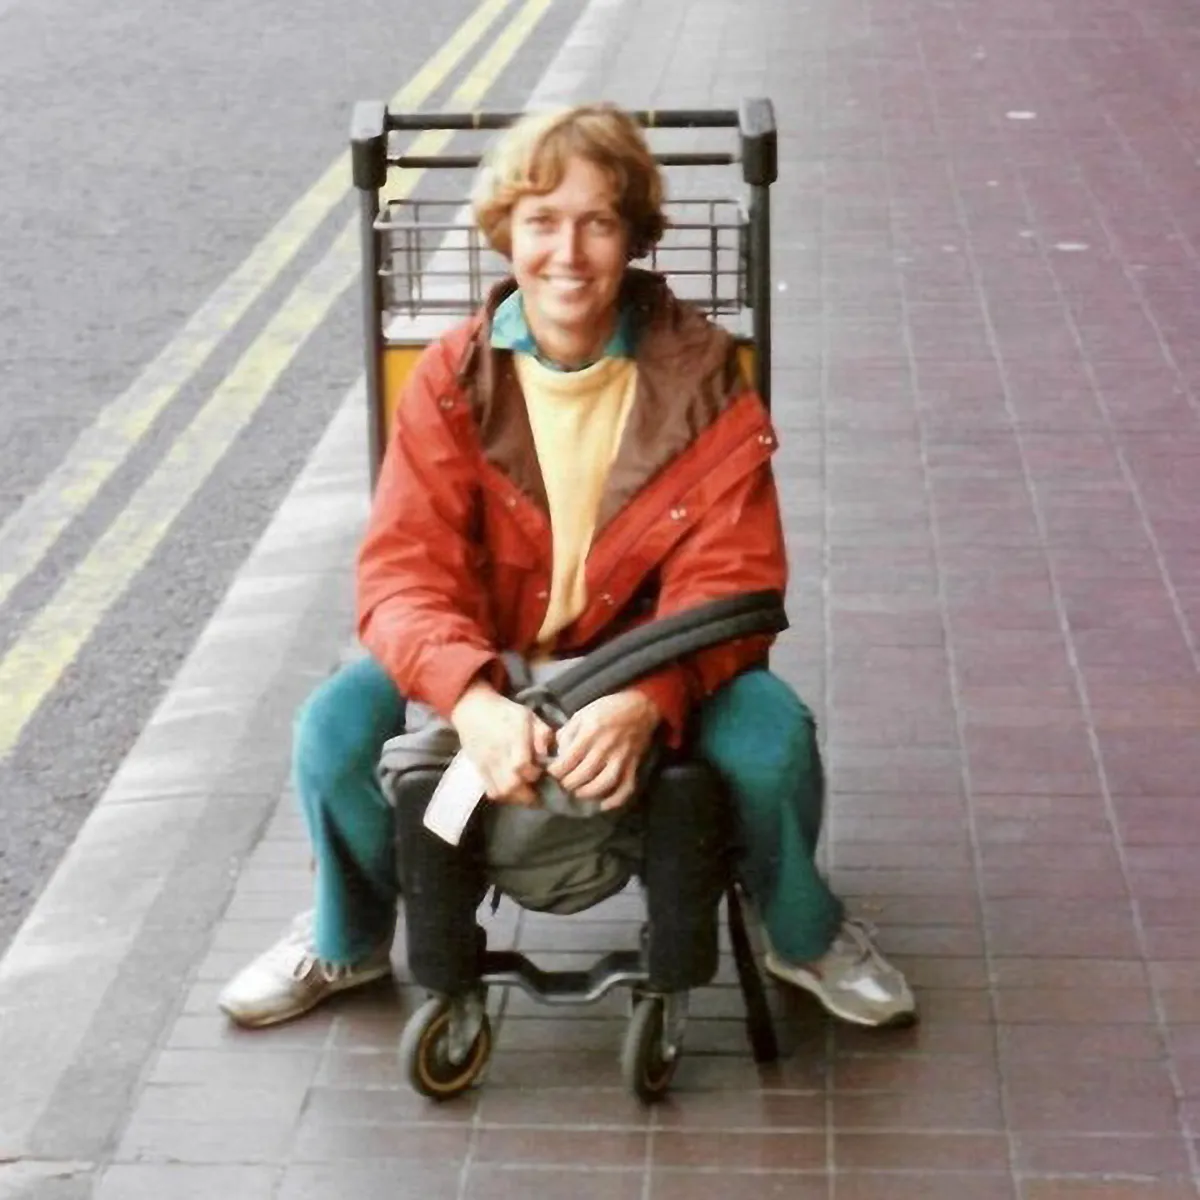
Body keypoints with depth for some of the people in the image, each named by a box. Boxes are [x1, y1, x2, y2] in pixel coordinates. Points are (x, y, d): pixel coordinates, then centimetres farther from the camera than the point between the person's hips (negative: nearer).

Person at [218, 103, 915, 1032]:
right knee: (336, 729, -23)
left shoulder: (701, 376, -12)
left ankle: (806, 935, 5)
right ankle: (348, 941, 10)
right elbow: (403, 572, -18)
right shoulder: (454, 381, -10)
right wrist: (471, 698, -40)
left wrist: (646, 697, -40)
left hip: (649, 666, -1)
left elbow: (729, 580, -18)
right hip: (484, 665, 1)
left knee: (772, 735, -30)